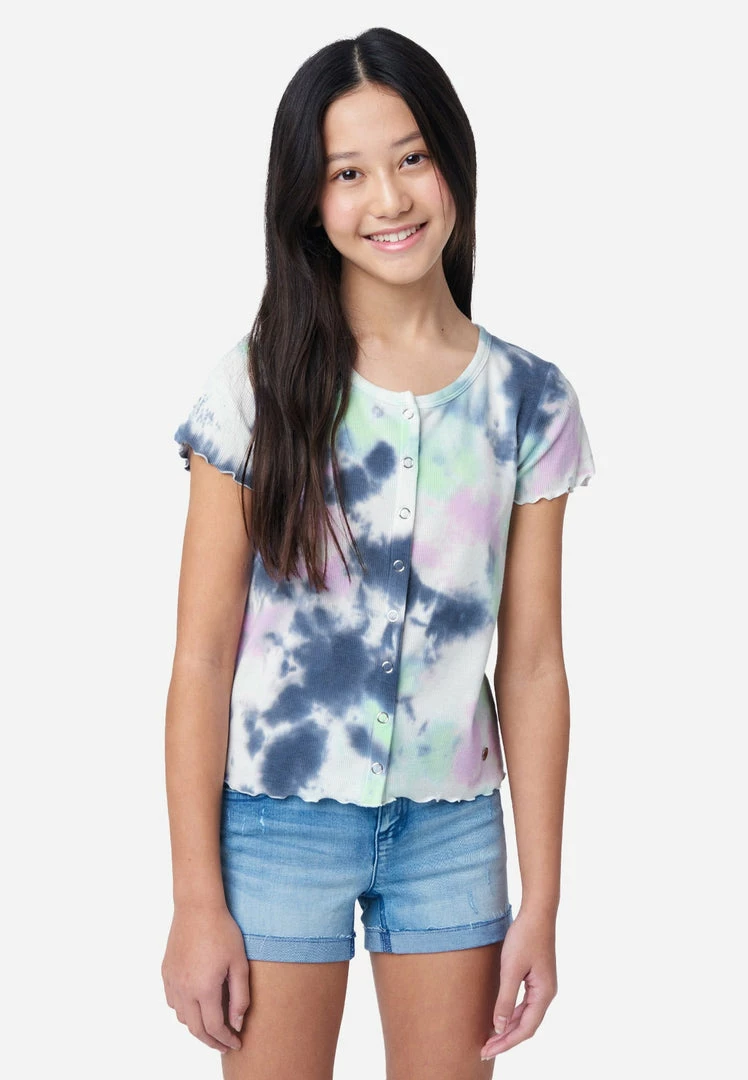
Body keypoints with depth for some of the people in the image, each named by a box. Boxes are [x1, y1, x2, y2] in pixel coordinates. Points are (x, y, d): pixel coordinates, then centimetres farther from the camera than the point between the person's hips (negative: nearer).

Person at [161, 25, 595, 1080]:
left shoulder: (530, 399, -1)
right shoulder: (260, 386, -7)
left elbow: (533, 664, 1)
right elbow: (202, 657, -7)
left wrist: (542, 902, 1)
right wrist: (198, 900, -9)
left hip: (452, 829, 2)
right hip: (279, 820, -2)